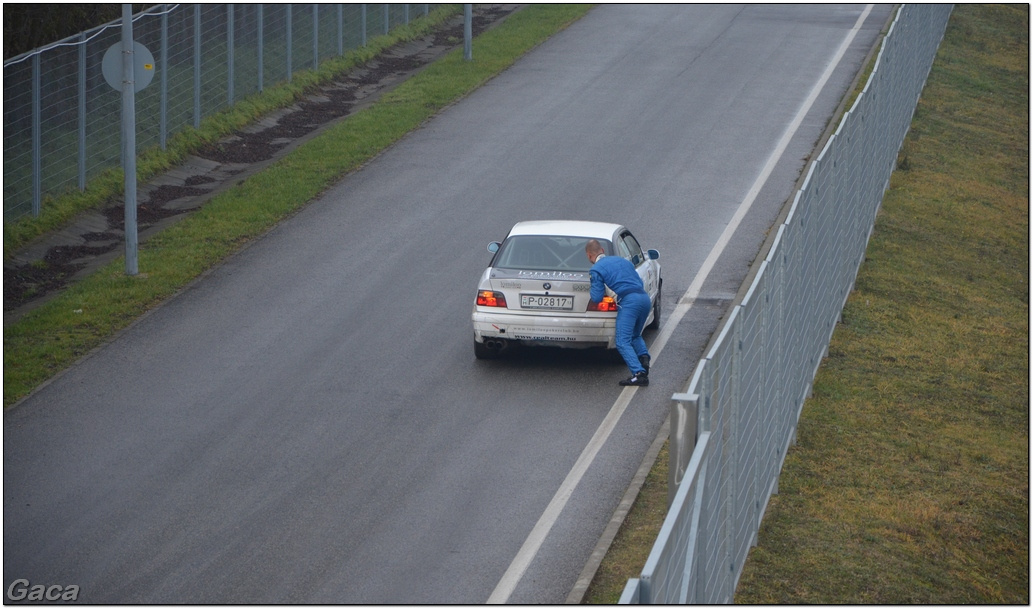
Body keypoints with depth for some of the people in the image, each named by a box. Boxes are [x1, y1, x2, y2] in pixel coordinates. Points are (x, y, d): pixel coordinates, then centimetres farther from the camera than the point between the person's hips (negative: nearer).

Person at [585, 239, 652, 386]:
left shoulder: (596, 270, 3)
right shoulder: (621, 260, 25)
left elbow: (597, 298, 0)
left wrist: (590, 290, 21)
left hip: (629, 301, -7)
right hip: (645, 297, 7)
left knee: (623, 342, -5)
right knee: (635, 335, 26)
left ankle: (639, 374, -20)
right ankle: (644, 356, -2)